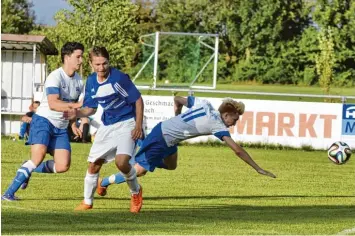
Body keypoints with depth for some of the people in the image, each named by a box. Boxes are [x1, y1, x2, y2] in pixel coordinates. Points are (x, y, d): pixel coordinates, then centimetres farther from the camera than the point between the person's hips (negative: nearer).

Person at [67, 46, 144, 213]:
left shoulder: (119, 78, -21)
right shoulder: (91, 82, -1)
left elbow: (138, 100, -13)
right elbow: (90, 108, 9)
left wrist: (138, 126, -16)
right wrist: (77, 114, -11)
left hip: (126, 123, -6)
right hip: (107, 126, 6)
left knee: (121, 162, -25)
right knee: (93, 165, 5)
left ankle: (136, 192, 4)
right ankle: (87, 202, 27)